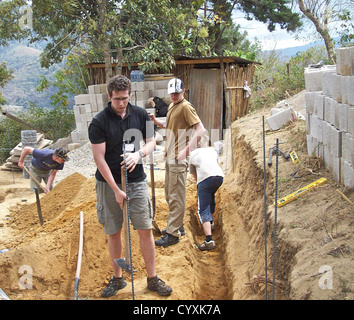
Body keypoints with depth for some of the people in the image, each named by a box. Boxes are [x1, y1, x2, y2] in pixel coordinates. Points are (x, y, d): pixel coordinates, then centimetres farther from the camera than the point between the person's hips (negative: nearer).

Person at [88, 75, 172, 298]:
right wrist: (116, 190, -15)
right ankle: (117, 278, 26)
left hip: (137, 182, 2)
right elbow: (99, 158, -12)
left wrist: (139, 154, -15)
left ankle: (153, 279, 18)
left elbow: (151, 142, 9)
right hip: (109, 184, -2)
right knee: (113, 233, 8)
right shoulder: (99, 122, -10)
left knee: (145, 230, 3)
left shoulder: (140, 114, 0)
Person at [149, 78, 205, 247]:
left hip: (178, 158, -10)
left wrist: (185, 150, -25)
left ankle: (173, 234, 3)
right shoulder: (171, 106, 17)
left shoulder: (186, 107, -12)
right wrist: (155, 121, 9)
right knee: (169, 194, 18)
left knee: (176, 197, -4)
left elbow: (200, 129, -20)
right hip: (170, 156, 10)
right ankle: (177, 225, 31)